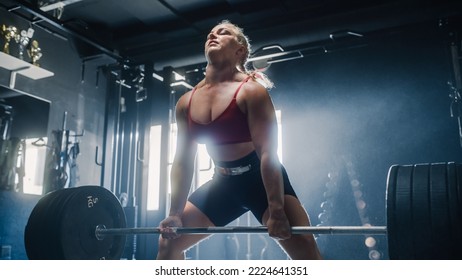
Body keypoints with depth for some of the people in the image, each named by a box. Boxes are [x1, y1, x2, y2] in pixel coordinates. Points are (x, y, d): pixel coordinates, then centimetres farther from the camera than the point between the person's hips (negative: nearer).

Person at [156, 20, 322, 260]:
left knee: (303, 245, -22)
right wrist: (175, 213, 1)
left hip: (263, 180, -5)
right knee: (168, 241, 7)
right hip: (224, 184, 6)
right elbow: (182, 161, 2)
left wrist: (276, 211, -28)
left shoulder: (251, 91, -17)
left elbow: (268, 153, -23)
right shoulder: (186, 103, -2)